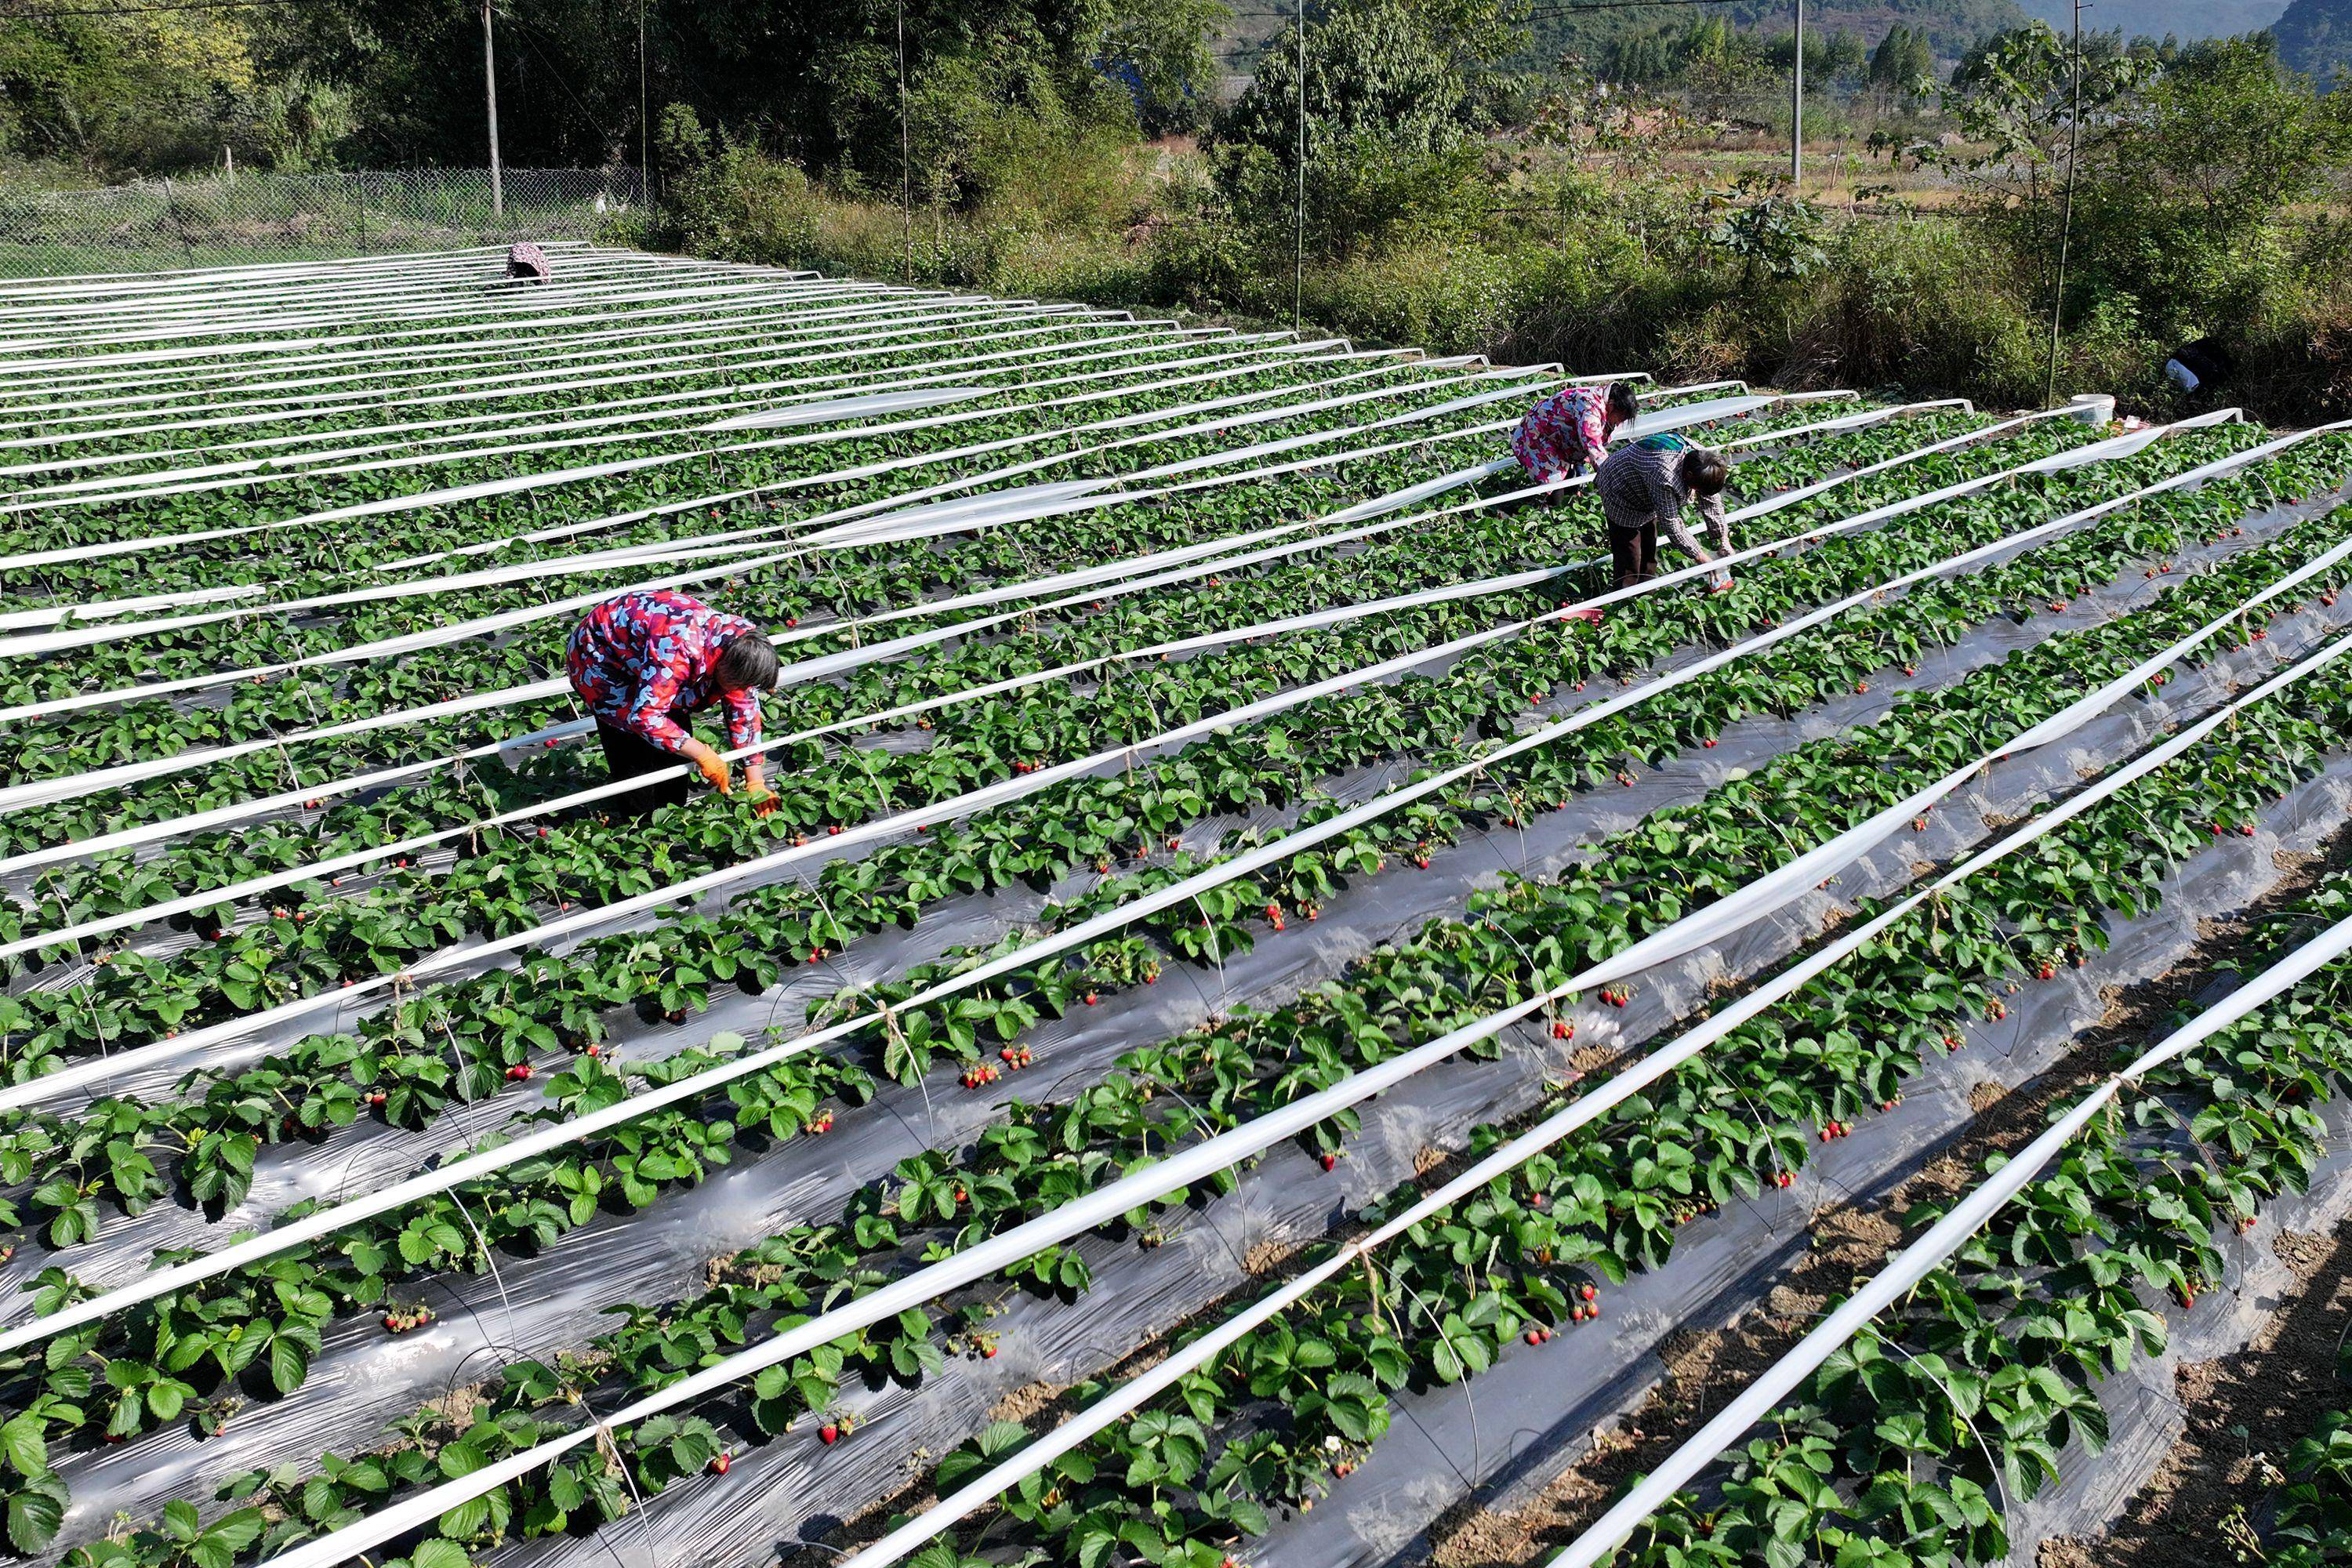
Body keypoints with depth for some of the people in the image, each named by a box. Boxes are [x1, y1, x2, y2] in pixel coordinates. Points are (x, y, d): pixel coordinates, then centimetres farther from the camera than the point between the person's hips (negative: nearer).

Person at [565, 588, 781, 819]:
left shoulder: (739, 639, -17)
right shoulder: (681, 650, -43)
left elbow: (745, 713, -8)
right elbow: (645, 716, -42)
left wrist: (756, 784, -10)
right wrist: (703, 755, -36)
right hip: (598, 656, -7)